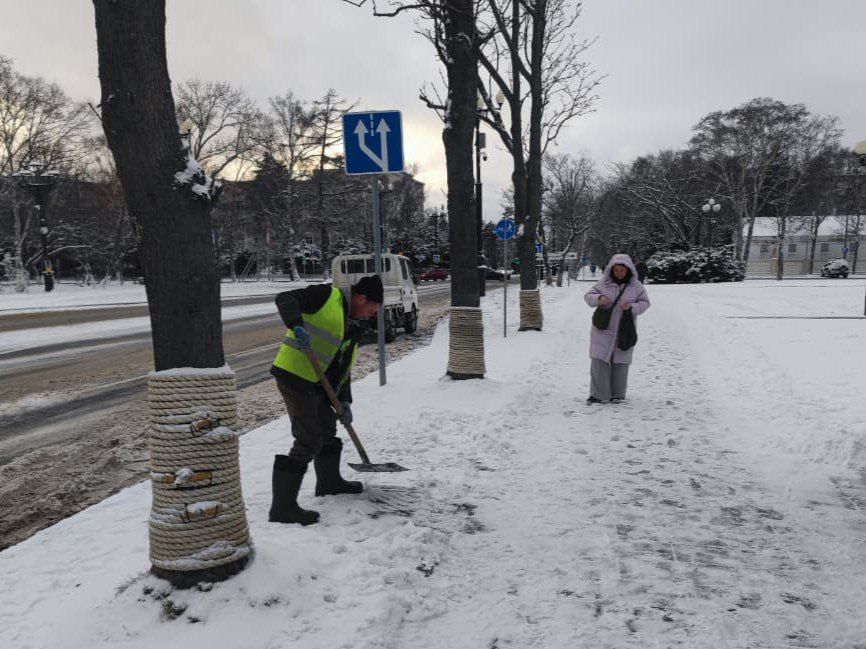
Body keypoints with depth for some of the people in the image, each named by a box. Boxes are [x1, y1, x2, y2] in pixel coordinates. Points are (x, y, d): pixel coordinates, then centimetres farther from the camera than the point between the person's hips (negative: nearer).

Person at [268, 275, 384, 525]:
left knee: (328, 429, 25)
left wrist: (344, 402, 9)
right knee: (308, 442, -11)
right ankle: (282, 507, -5)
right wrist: (297, 326, -31)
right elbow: (285, 299, -15)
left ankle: (329, 481, 46)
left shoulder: (353, 328, 18)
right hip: (295, 375, -10)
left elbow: (343, 368, 19)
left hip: (315, 383, 10)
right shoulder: (328, 295, -7)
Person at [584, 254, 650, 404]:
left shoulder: (636, 286, 1)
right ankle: (598, 394, 2)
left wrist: (632, 307, -16)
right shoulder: (604, 283, 0)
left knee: (620, 362, 6)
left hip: (624, 331, 0)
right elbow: (588, 296, 2)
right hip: (603, 329, 0)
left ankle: (617, 394, 19)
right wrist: (599, 299, -20)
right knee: (599, 360, -5)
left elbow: (645, 303, 4)